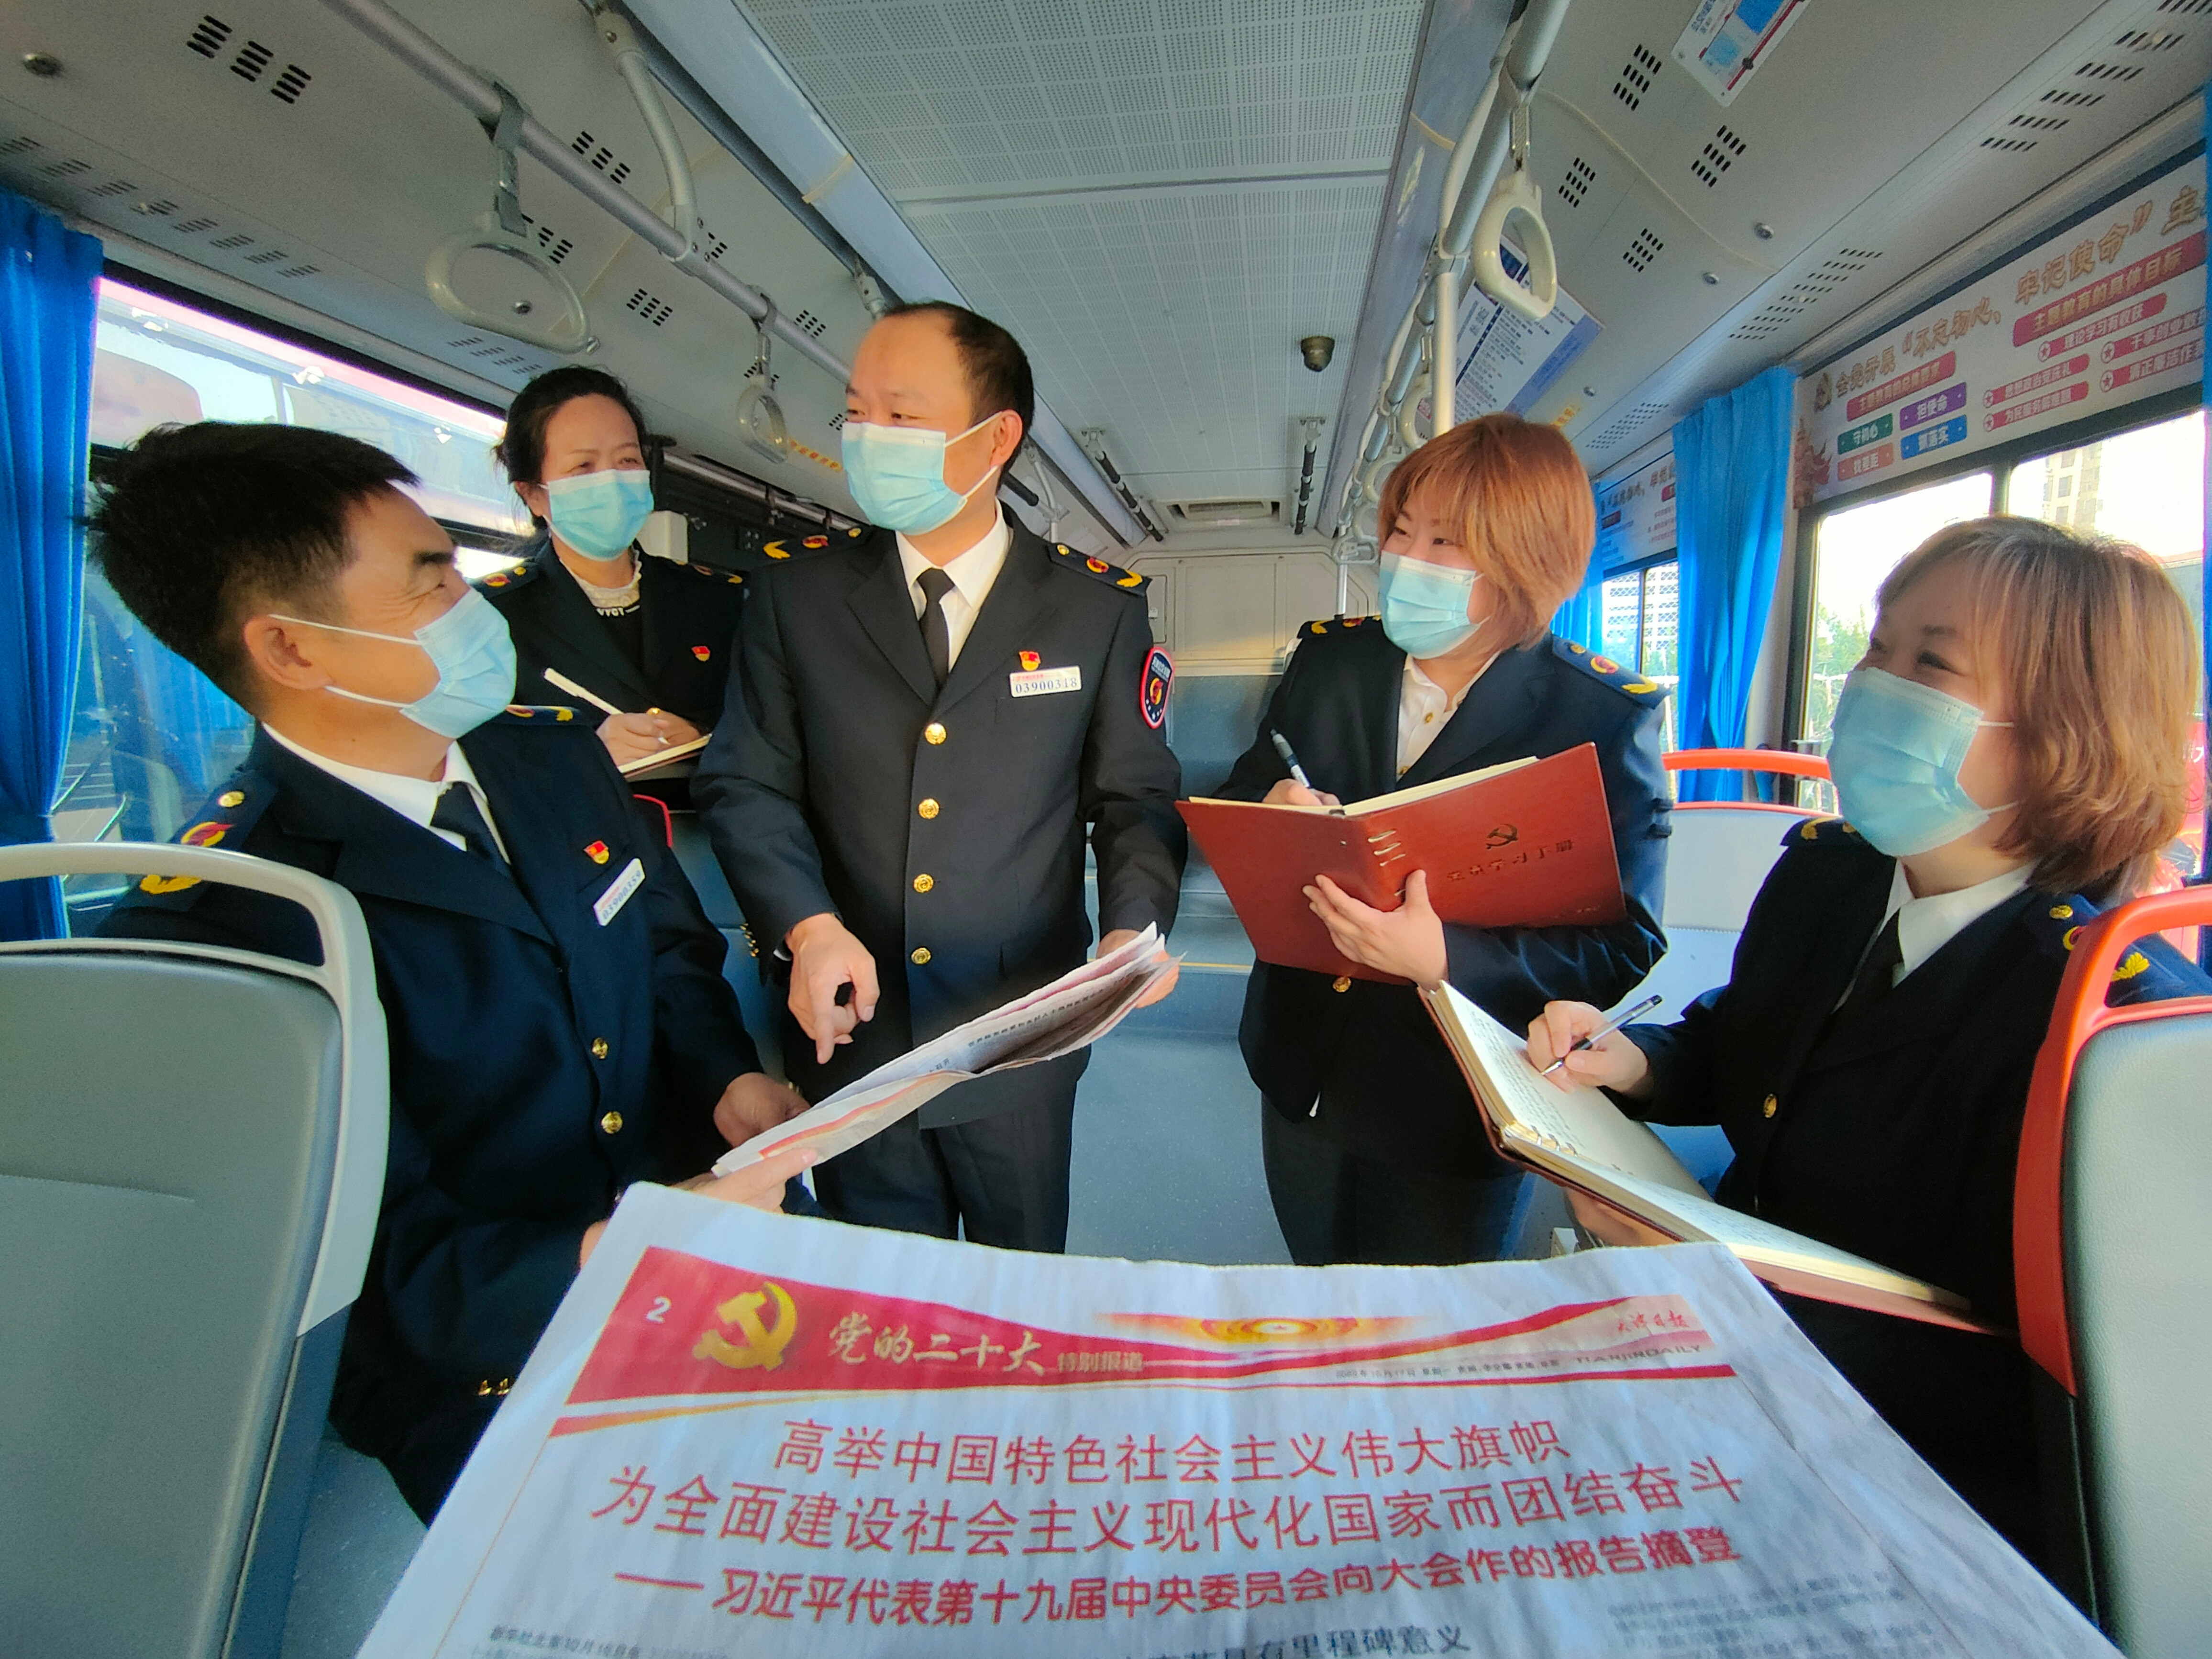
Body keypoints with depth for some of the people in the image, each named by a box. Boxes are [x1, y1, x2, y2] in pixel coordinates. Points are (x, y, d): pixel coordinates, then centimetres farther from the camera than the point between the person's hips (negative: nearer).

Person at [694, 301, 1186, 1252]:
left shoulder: (1100, 609, -3)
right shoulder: (796, 596, 0)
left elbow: (1135, 798, 0)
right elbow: (745, 785, -1)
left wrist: (1134, 927, -18)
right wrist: (807, 926, -17)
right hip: (849, 1038, 1)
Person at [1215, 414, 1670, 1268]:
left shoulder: (1607, 714, -14)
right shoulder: (1327, 659, -2)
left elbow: (1626, 944, -17)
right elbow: (1237, 799, 6)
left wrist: (1446, 957, -32)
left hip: (1451, 1118, -3)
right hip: (1303, 1080, 4)